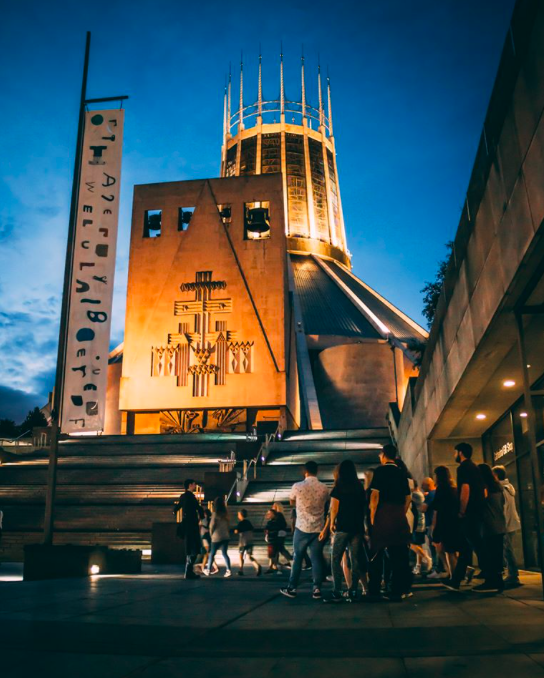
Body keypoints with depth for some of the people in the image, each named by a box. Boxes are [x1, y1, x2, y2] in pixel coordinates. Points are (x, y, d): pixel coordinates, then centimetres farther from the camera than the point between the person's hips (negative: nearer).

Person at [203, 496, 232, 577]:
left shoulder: (215, 514, -12)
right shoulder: (226, 513, 3)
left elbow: (212, 525, -8)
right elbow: (228, 525, 6)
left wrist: (211, 534, 8)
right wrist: (228, 532, 14)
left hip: (217, 537, -4)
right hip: (226, 536, 4)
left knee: (212, 554, 11)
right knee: (225, 553, 7)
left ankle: (208, 570, 22)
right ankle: (229, 570, -6)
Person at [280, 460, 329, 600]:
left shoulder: (297, 486, -9)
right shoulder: (324, 488, -2)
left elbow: (292, 503, 9)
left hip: (302, 528, -2)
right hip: (318, 528, 2)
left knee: (298, 558, 9)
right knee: (317, 558, 7)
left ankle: (292, 588, 14)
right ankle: (317, 589, 5)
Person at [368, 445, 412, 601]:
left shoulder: (380, 471, -3)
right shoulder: (401, 473, 12)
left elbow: (375, 495, -11)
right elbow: (408, 498, 12)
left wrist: (372, 516, -6)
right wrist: (401, 514, 17)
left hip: (383, 516, -4)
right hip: (399, 518, 5)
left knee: (377, 555, 3)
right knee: (398, 555, 7)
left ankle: (374, 591, 5)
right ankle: (397, 591, 8)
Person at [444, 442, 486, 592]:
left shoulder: (463, 467, -10)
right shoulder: (475, 468, 18)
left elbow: (465, 490, -21)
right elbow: (483, 491, 19)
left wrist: (462, 512, -14)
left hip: (469, 514, -10)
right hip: (478, 513, 10)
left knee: (478, 547, -5)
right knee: (465, 548, 11)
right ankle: (455, 581, 15)